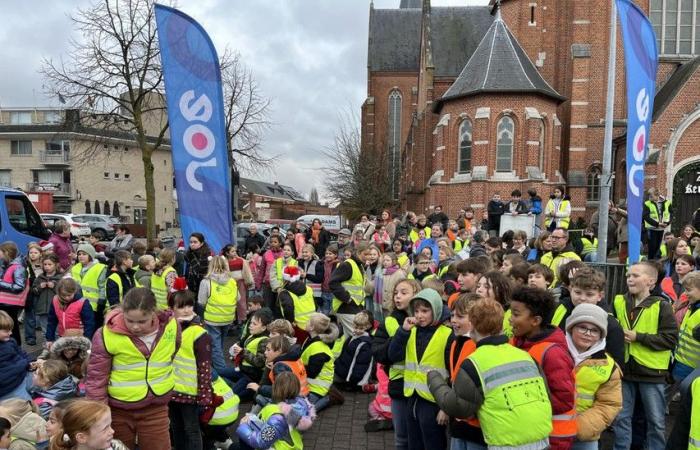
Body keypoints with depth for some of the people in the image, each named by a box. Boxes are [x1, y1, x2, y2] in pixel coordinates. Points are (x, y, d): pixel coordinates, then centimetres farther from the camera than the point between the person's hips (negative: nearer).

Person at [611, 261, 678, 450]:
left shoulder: (662, 306, -8)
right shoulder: (618, 302, 3)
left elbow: (671, 339, -14)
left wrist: (638, 337, -18)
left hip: (651, 371, -3)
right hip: (624, 369, 3)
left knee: (656, 421, 10)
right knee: (621, 418, 12)